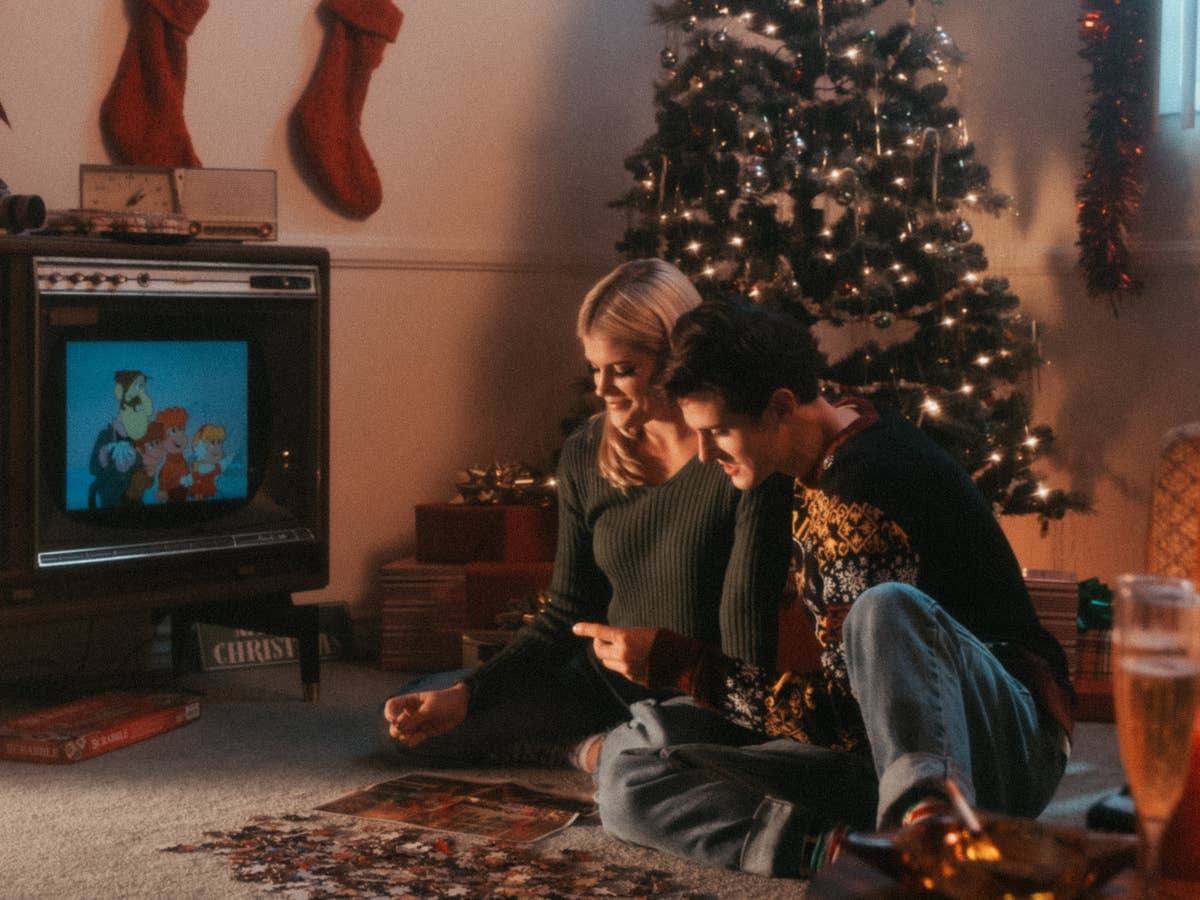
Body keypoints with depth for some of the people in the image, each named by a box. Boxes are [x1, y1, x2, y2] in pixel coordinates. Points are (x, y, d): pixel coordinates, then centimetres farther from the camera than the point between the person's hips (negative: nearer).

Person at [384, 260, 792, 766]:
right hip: (604, 687, 5)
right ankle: (600, 746, 2)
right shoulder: (586, 454, 2)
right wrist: (463, 696, -7)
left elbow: (746, 656, -17)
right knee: (421, 724, -2)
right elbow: (567, 614, 5)